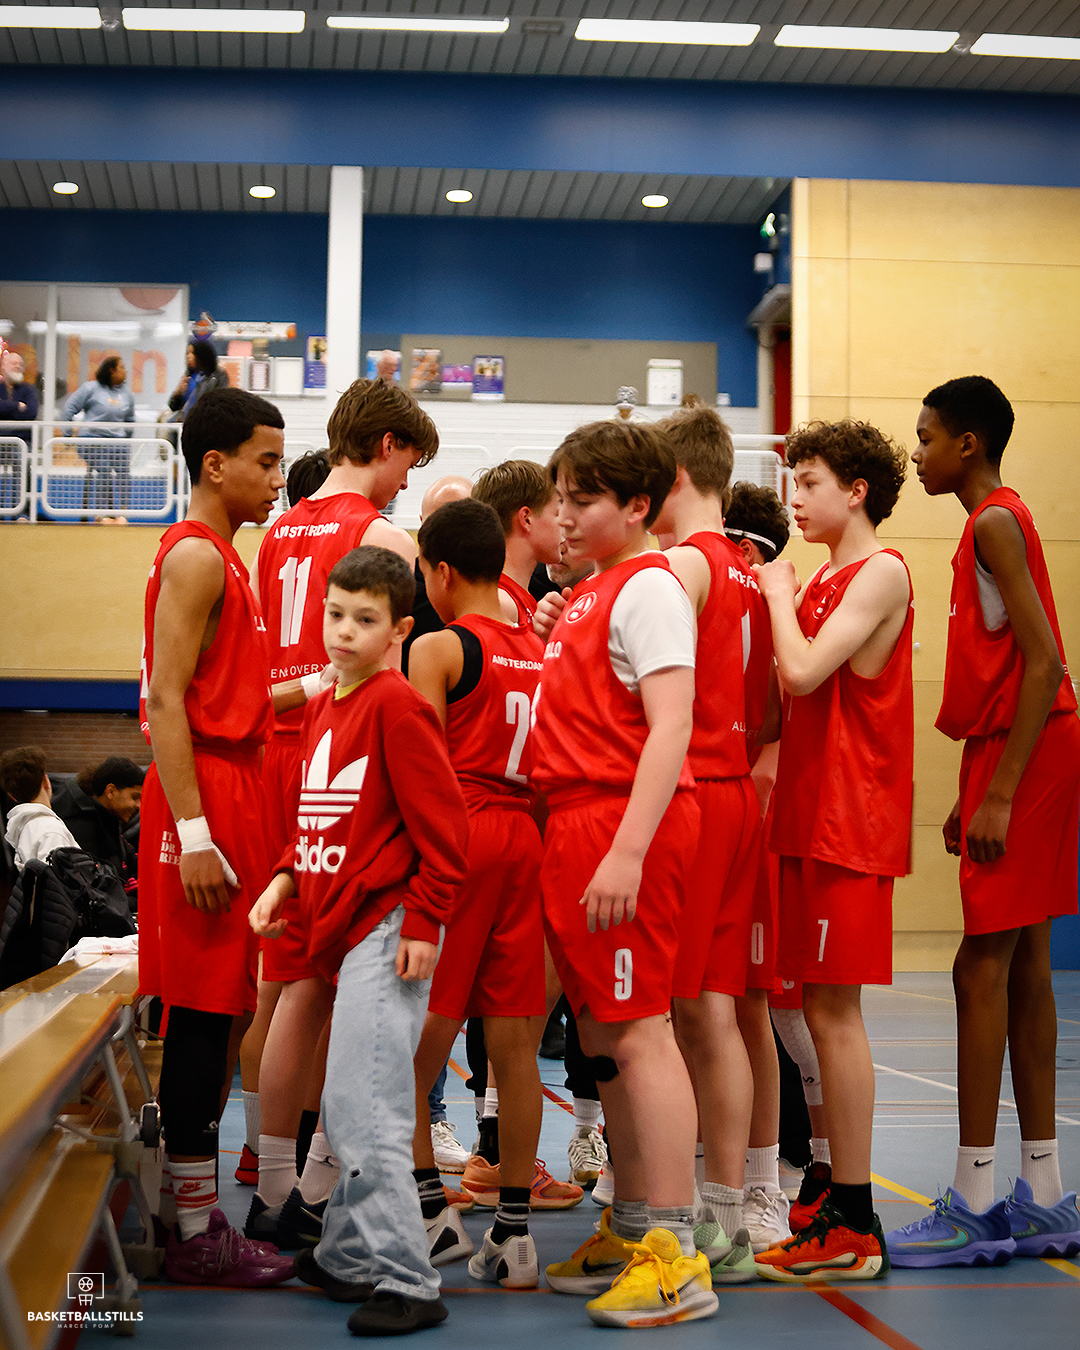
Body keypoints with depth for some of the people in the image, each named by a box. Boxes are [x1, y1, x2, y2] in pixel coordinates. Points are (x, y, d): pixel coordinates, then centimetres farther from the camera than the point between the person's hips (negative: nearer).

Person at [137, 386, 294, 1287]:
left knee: (210, 1013, 12)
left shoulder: (219, 558, 20)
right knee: (202, 1016, -6)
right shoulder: (196, 556, -11)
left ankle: (191, 1210, 20)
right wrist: (192, 833, -22)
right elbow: (165, 703, -18)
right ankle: (197, 1236, 0)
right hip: (206, 795, -10)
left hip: (228, 789, 10)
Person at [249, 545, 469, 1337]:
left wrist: (422, 923, -15)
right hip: (343, 928, 9)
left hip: (388, 929, -9)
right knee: (352, 1108, 16)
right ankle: (348, 1256, 28)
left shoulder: (397, 706, -11)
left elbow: (443, 825, -14)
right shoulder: (324, 709, 16)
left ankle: (407, 1285, -5)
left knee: (361, 1106, -11)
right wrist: (288, 878, 10)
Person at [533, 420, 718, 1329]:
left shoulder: (648, 587, -8)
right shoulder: (588, 596, 20)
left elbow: (670, 727, -18)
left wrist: (627, 851, -25)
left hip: (624, 827, -9)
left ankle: (675, 1258, -5)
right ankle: (629, 1233, 23)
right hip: (574, 825, 9)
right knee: (603, 1034, 13)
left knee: (639, 1029, -9)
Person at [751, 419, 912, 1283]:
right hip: (811, 813, 9)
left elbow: (803, 672, -21)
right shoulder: (826, 580, 17)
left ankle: (853, 1227, -2)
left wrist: (780, 594, -7)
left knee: (832, 1009, -8)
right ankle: (840, 1202, 20)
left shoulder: (881, 573, -9)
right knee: (823, 1009, 11)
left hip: (850, 819, -9)